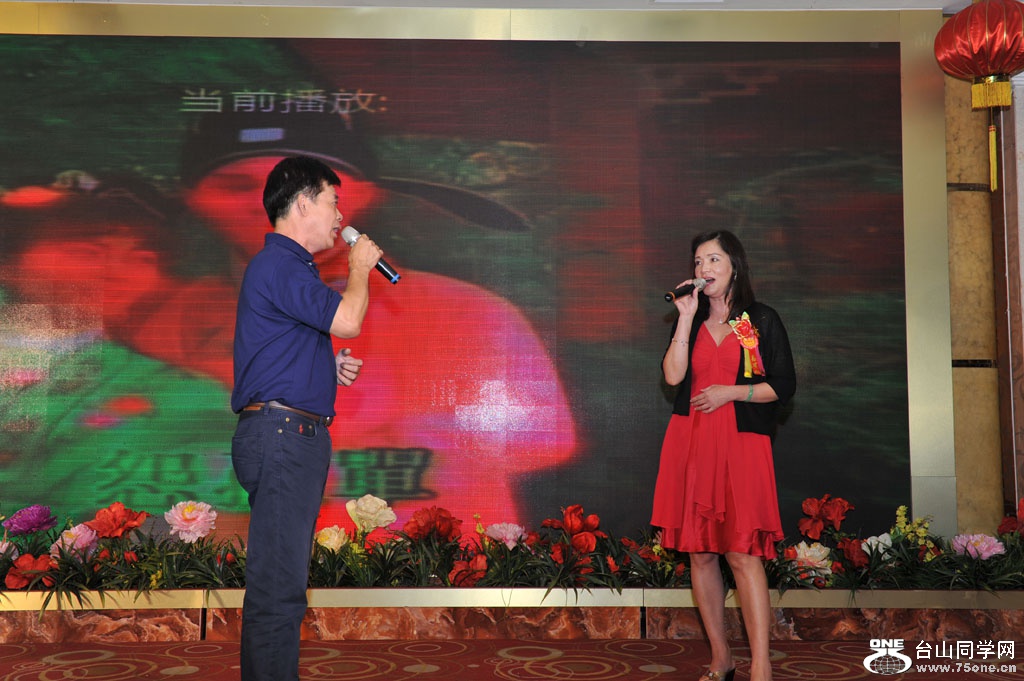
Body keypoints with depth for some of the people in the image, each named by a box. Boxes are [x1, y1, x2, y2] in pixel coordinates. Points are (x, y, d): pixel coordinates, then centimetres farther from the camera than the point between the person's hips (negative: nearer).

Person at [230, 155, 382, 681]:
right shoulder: (278, 264, -11)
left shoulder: (289, 266, 23)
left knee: (278, 580, 14)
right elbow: (347, 320, -20)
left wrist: (331, 367, 14)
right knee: (278, 584, -9)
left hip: (293, 437, 11)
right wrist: (360, 267, -2)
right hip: (282, 432, -11)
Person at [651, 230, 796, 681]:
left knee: (742, 552, -13)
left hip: (741, 445, -3)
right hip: (690, 445, 4)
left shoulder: (762, 321, 6)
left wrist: (730, 392, -8)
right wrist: (686, 318, -6)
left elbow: (783, 386, 2)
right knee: (699, 552, 4)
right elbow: (673, 376, -3)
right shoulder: (689, 321, 14)